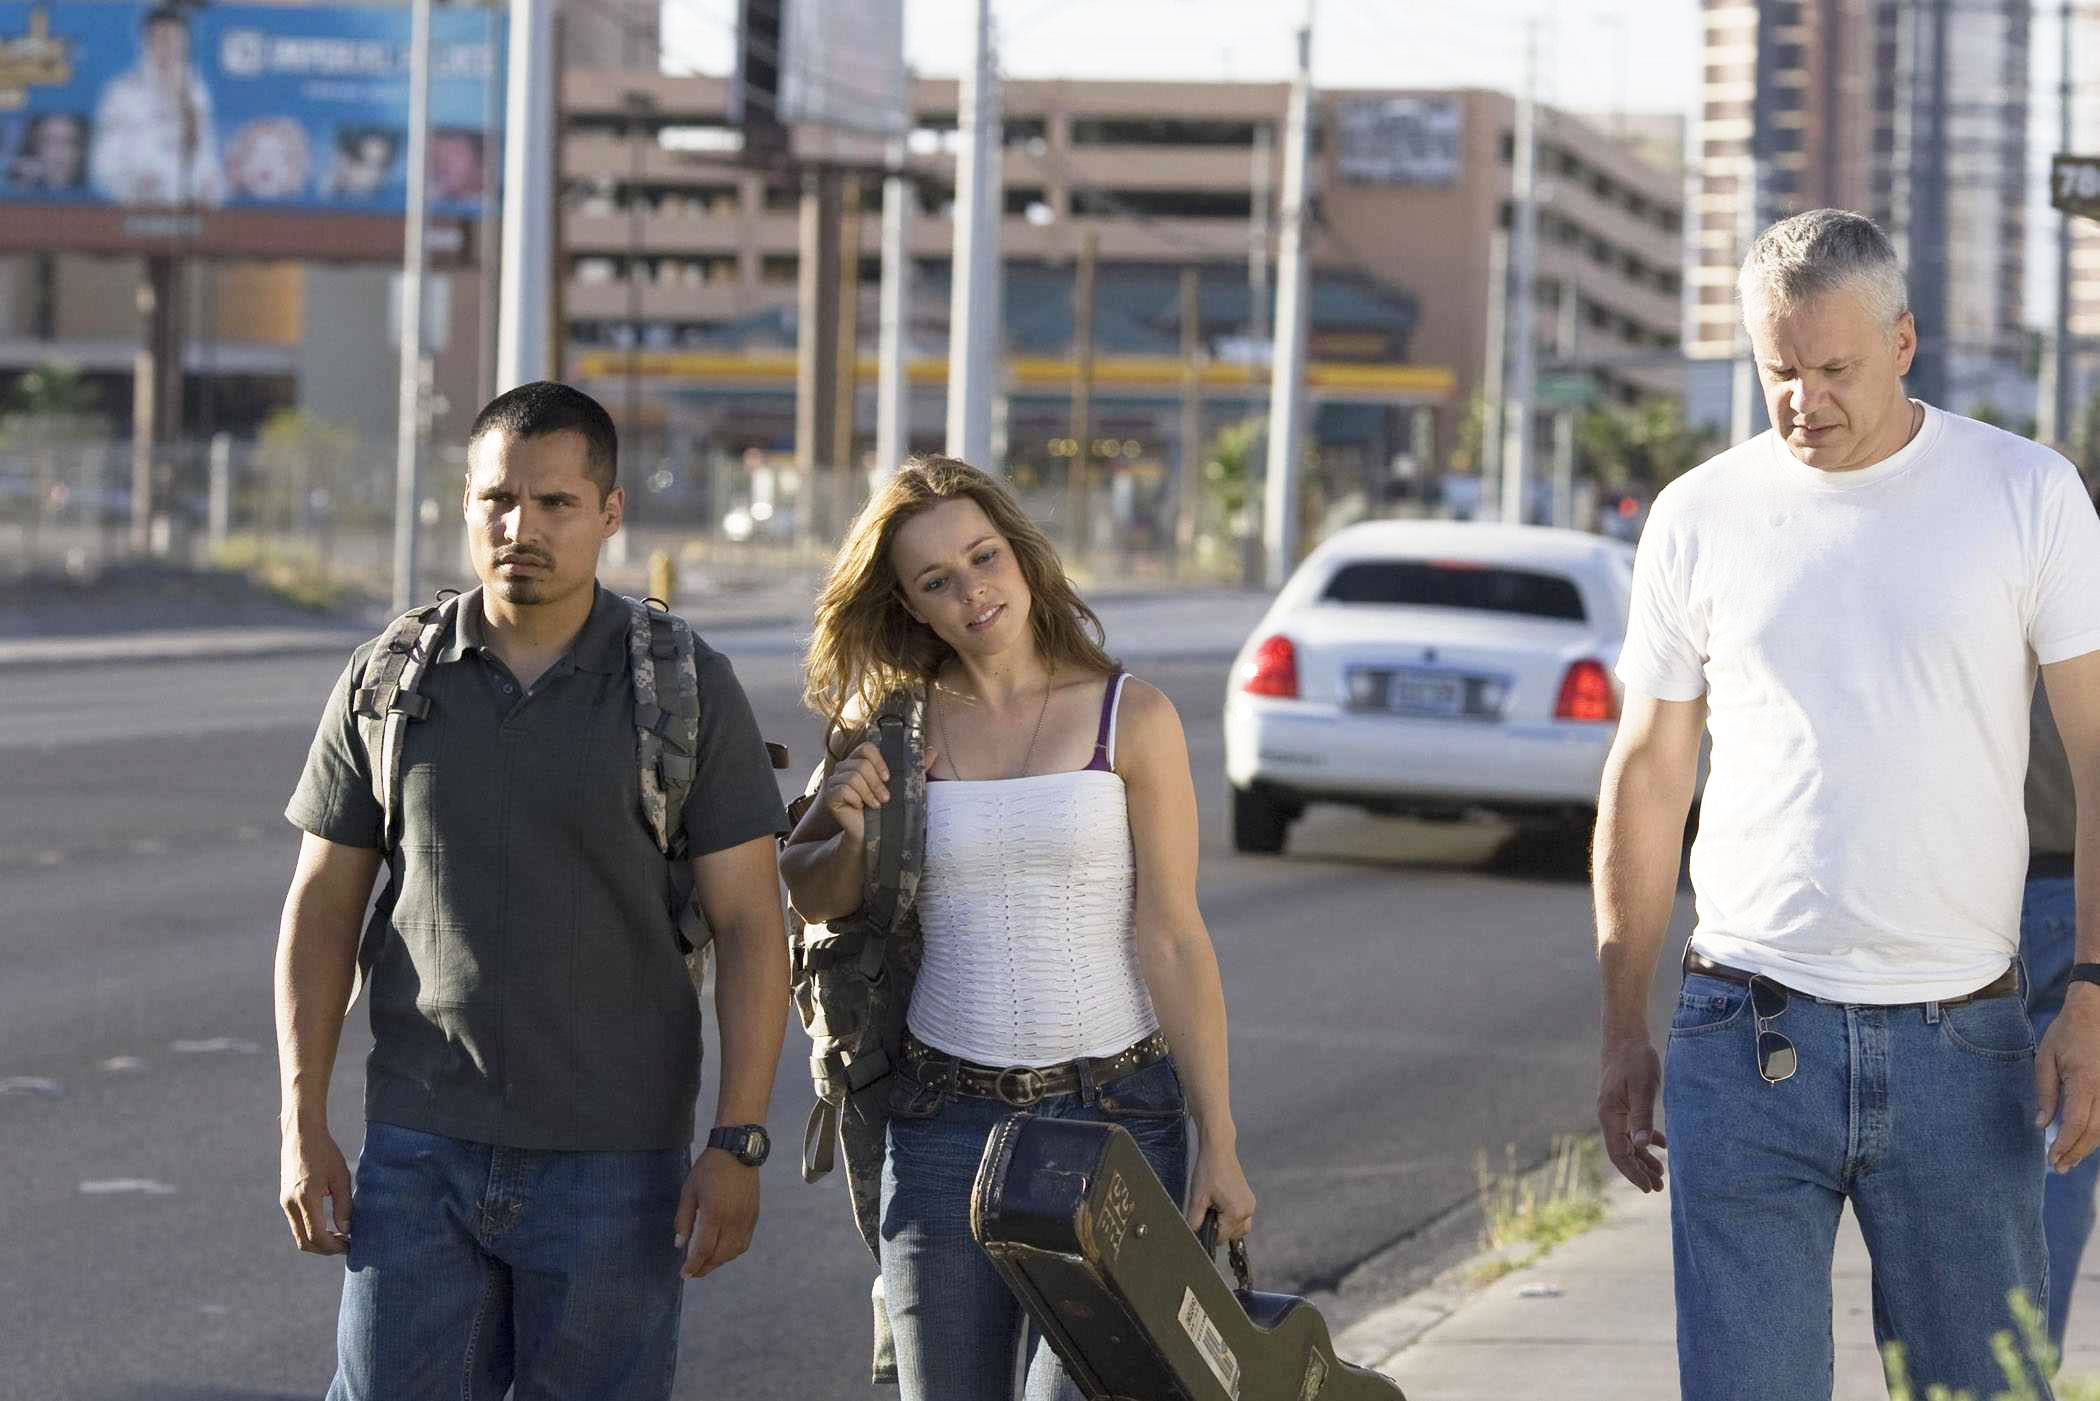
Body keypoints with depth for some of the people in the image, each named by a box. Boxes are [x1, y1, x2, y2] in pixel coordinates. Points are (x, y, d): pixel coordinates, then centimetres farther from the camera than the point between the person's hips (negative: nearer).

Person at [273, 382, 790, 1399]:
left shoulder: (687, 689, -3)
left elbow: (750, 924, -4)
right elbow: (322, 907, 6)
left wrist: (738, 1144, -11)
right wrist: (302, 1124, -1)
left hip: (614, 1163, -2)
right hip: (422, 1152, 2)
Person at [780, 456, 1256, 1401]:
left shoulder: (1130, 719, -3)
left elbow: (1174, 941, -3)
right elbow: (811, 898, 18)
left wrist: (1218, 1143, -5)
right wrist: (847, 830, -5)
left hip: (1113, 1112, -3)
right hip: (944, 1120, 3)